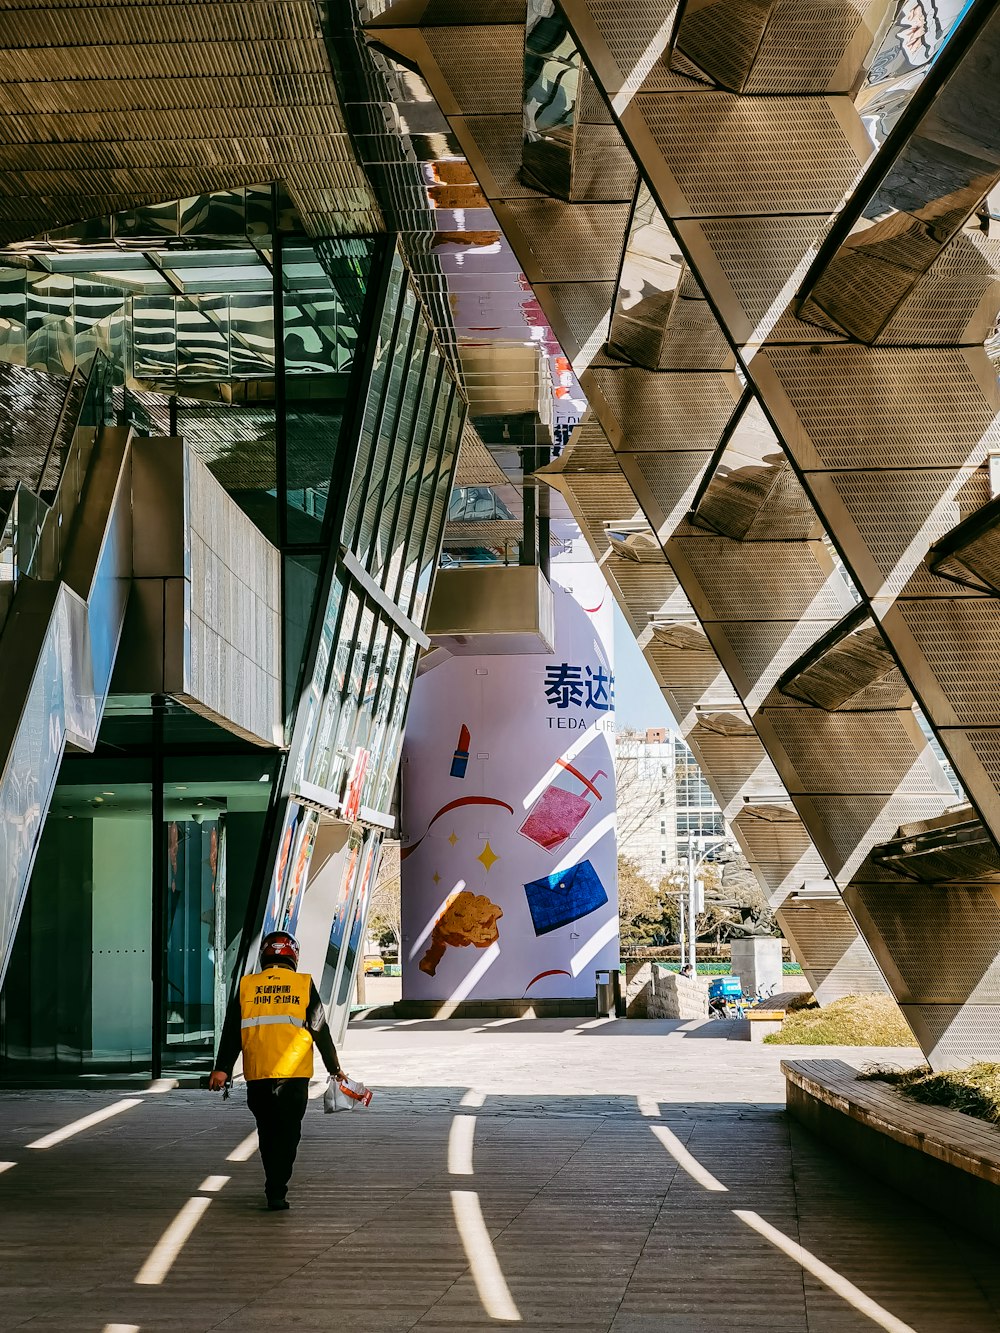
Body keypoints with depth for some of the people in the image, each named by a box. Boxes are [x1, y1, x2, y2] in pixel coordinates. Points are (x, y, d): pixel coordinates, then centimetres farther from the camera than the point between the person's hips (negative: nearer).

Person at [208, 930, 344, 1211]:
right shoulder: (304, 985, 1)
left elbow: (231, 1032, 5)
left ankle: (275, 1186, 25)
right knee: (287, 1133, 2)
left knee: (267, 1132, 17)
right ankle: (276, 1193, -9)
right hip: (294, 1074, -2)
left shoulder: (246, 986, 5)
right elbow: (321, 1031, 3)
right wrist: (334, 1068, 12)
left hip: (257, 1075, 2)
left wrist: (222, 1069, 10)